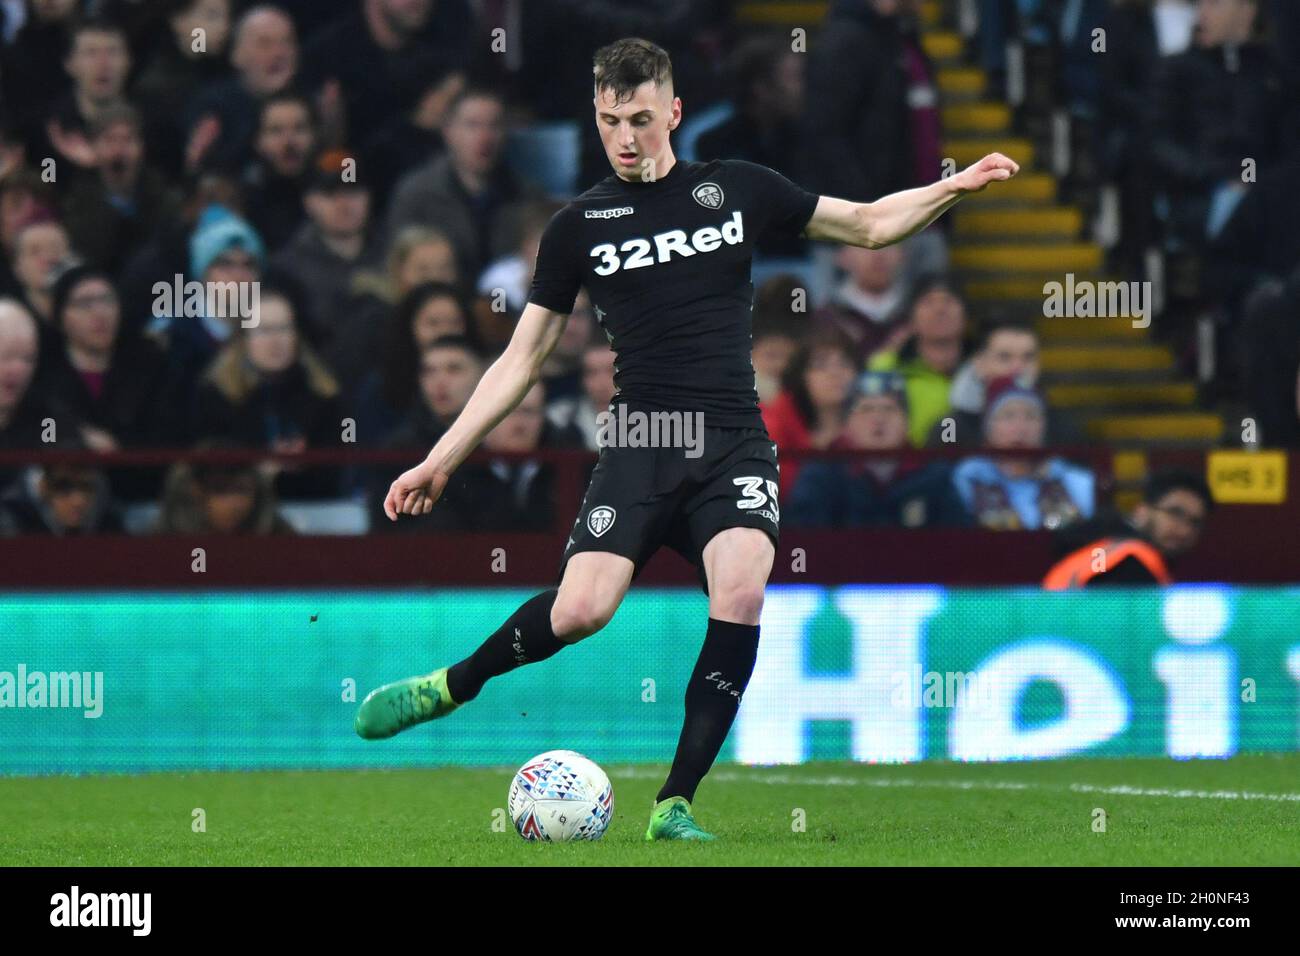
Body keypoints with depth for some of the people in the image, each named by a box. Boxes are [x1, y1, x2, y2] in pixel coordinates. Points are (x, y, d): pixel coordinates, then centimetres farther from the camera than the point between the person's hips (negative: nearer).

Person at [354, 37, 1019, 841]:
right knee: (582, 609, -21)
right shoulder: (580, 224, 8)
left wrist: (955, 187, 2)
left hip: (735, 443, 1)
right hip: (640, 444, -1)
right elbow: (523, 359, 12)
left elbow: (869, 224, 18)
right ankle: (450, 687, 7)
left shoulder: (737, 189, 9)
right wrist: (440, 461, 8)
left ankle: (676, 803, -17)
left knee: (742, 594, -25)